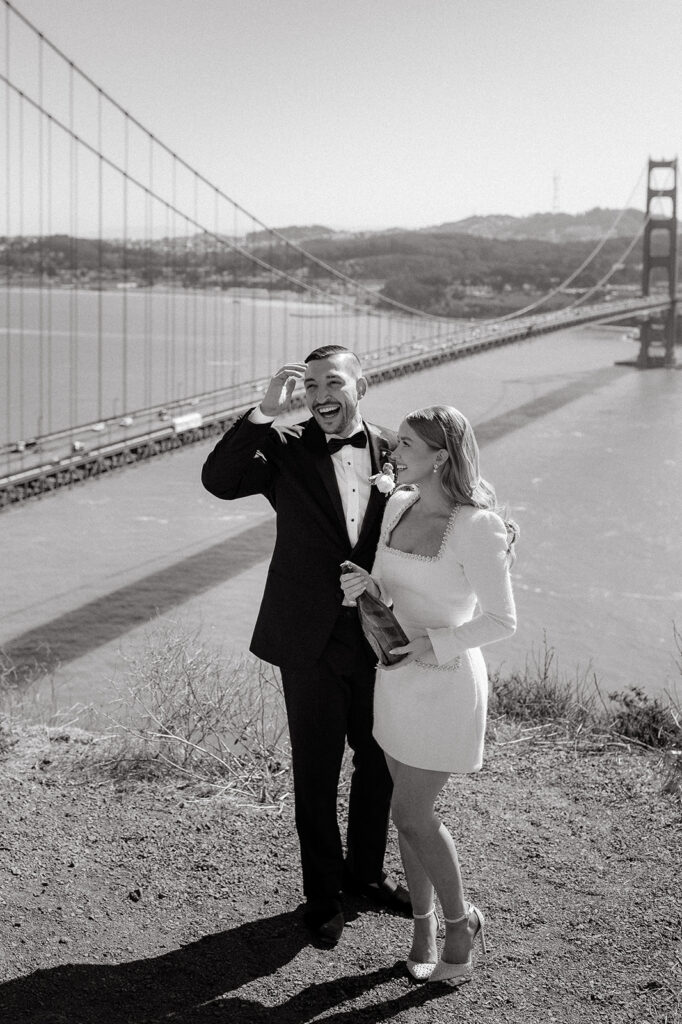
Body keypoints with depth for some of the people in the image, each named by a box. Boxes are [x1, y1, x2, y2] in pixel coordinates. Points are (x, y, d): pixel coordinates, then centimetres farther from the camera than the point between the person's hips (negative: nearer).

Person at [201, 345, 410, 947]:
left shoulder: (394, 452, 1)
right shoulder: (286, 450, -7)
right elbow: (219, 480, -24)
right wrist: (265, 412, -30)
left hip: (378, 640, 3)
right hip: (310, 642, -3)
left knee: (379, 762, 18)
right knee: (317, 772, 9)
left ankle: (365, 872, 41)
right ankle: (323, 895, 28)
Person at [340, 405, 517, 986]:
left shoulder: (476, 527, -20)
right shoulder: (398, 505, 2)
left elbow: (502, 620, -15)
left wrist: (435, 644, -21)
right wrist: (367, 585, -7)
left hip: (445, 682, -7)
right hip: (398, 676, 7)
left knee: (412, 814, 0)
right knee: (413, 812, 14)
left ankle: (461, 921, 24)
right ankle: (425, 929, 30)